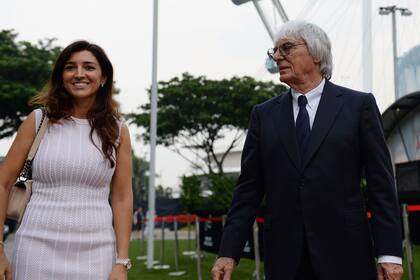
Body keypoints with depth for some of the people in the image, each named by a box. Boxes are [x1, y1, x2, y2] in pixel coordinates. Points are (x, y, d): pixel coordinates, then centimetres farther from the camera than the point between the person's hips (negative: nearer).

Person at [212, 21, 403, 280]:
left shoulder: (359, 105, 2)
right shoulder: (264, 114, 9)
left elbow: (381, 183, 0)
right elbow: (249, 189, 7)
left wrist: (389, 253, -6)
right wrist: (229, 252, 0)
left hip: (344, 252, -2)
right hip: (284, 256, 2)